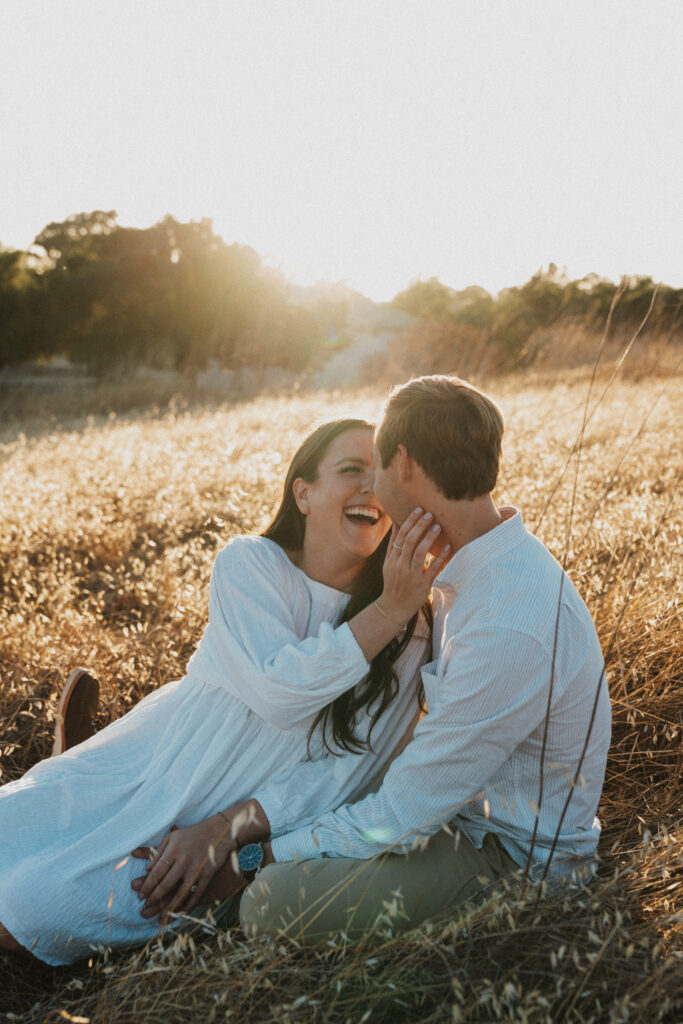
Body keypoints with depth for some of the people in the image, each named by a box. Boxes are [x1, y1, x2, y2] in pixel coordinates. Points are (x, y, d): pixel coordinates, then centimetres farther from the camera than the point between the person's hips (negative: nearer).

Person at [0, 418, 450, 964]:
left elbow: (344, 774, -13)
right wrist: (387, 610, -29)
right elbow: (280, 692, -25)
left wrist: (232, 828, -23)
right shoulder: (248, 563, -12)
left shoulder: (408, 634, -11)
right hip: (149, 769, 1)